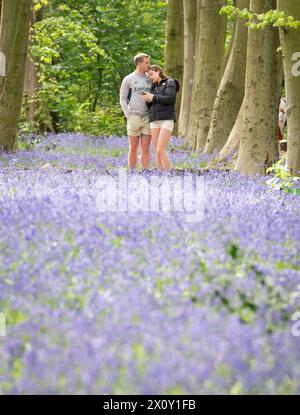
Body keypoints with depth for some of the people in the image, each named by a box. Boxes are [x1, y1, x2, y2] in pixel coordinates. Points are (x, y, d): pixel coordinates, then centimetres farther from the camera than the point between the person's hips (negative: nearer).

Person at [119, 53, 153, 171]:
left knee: (146, 148, 0)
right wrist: (128, 116, -6)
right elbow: (122, 99, 3)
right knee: (133, 148, 3)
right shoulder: (128, 79, 1)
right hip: (134, 118, -2)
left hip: (148, 118, 2)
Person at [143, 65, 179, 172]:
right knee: (157, 152, -2)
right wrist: (148, 100, -3)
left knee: (161, 150, -17)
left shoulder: (170, 82, 4)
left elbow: (169, 99, -12)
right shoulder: (154, 87, 23)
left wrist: (152, 97, -7)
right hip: (154, 121, 6)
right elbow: (151, 105, 18)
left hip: (167, 120, -6)